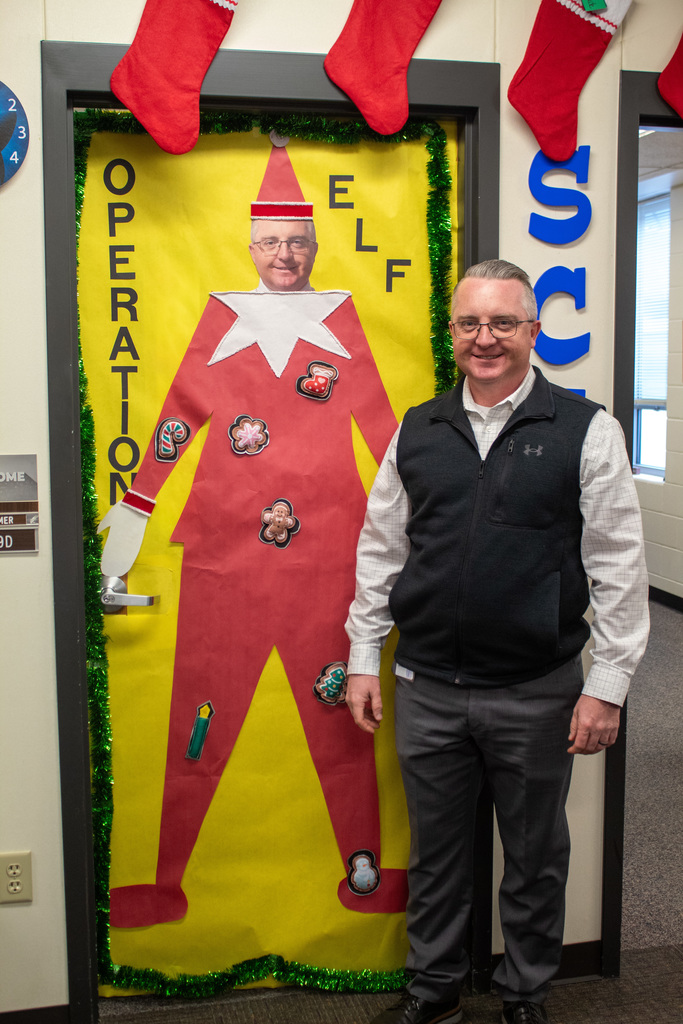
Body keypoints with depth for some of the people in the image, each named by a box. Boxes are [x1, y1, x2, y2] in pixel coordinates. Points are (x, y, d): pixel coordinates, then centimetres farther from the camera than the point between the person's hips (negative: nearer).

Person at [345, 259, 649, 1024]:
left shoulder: (585, 430, -5)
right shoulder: (416, 432, 4)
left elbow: (618, 568, -5)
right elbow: (379, 551, 9)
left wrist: (606, 686, -8)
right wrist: (363, 660, 7)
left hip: (537, 692, -2)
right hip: (427, 687, 3)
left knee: (535, 854, 15)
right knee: (435, 847, 17)